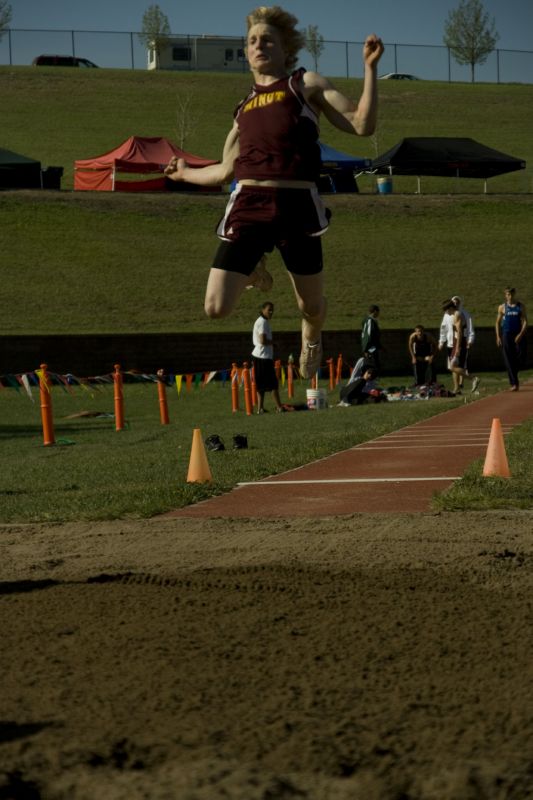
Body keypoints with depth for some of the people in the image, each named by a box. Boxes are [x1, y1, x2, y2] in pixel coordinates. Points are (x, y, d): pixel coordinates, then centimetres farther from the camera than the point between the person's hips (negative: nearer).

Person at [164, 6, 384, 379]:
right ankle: (254, 268, 25)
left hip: (297, 205, -3)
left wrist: (370, 68, -6)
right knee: (216, 308, -9)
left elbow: (362, 124, -1)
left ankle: (312, 339, 48)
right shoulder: (245, 106, 20)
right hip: (248, 205, 3)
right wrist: (186, 173, 39)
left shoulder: (306, 84, 9)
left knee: (312, 306, 9)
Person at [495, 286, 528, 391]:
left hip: (518, 335, 0)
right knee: (508, 360, -7)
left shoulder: (521, 306, 3)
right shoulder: (502, 307, 5)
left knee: (521, 357, -4)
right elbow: (498, 322, 10)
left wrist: (521, 334, -14)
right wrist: (498, 337, 2)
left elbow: (525, 321, -1)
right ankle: (514, 383, -6)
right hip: (506, 335, 0)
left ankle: (514, 373, 26)